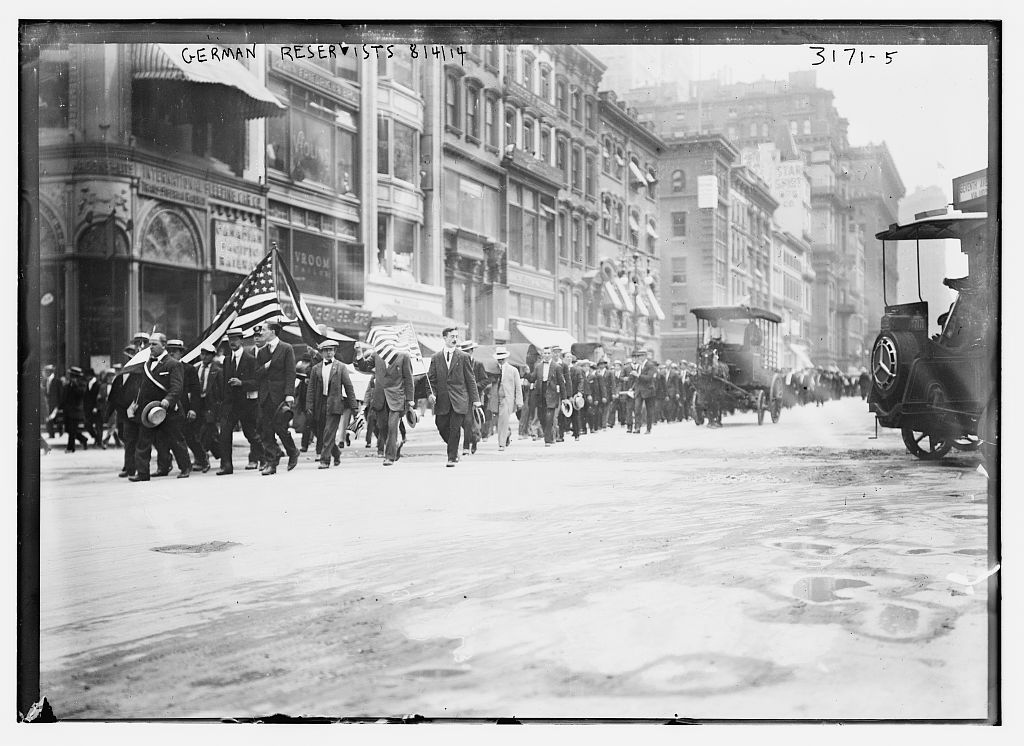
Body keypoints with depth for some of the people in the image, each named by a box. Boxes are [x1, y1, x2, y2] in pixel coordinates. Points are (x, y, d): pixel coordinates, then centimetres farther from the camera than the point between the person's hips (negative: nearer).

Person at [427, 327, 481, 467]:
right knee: (441, 426, 3)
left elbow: (471, 379, 4)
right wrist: (432, 393, -7)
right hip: (442, 400, 2)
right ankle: (454, 450, 28)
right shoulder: (436, 358, 8)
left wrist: (475, 399, -1)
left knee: (455, 428, -7)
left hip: (459, 399, -2)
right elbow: (431, 378, 9)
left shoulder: (463, 357, 4)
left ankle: (452, 458, 3)